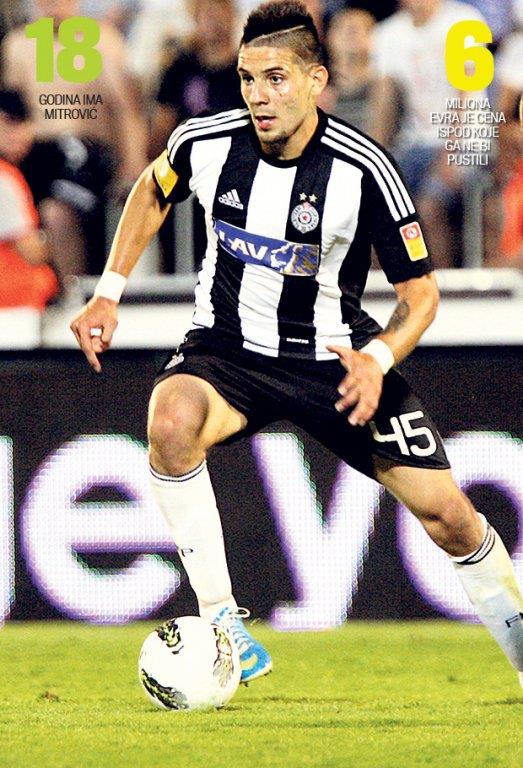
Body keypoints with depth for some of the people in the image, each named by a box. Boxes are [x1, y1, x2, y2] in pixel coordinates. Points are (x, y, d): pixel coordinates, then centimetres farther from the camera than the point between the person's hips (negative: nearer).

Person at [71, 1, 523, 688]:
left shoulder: (363, 171, -19)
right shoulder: (205, 143, -12)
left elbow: (420, 292, -10)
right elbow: (153, 189, 14)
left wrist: (378, 359, -30)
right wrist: (109, 293, 7)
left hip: (333, 356, -1)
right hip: (228, 348, 1)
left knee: (443, 511, -5)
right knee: (171, 418, -34)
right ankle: (224, 630, -28)